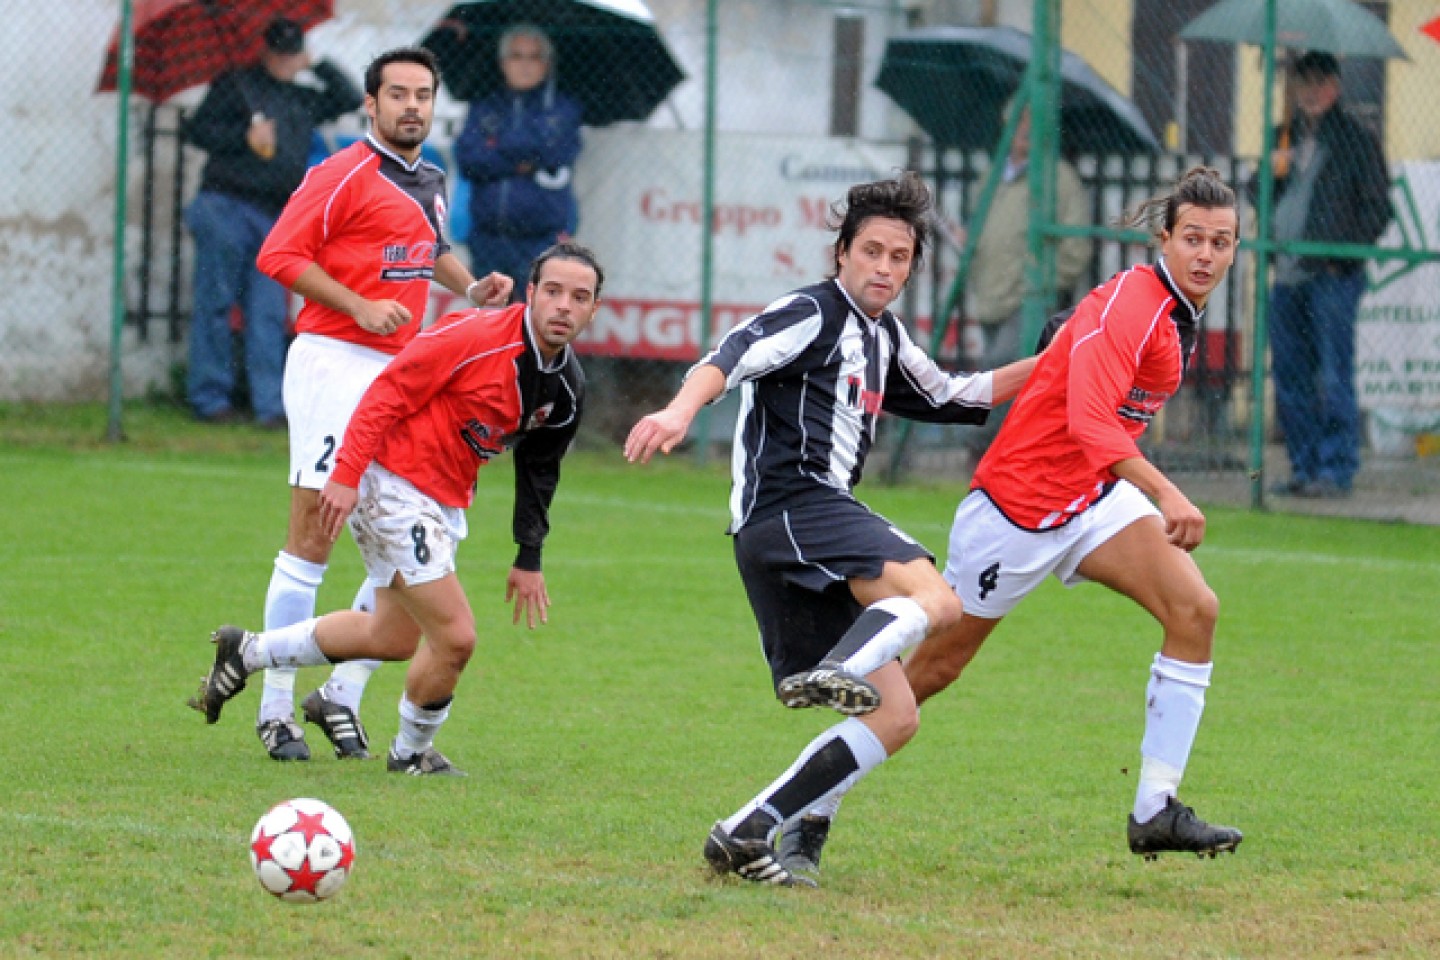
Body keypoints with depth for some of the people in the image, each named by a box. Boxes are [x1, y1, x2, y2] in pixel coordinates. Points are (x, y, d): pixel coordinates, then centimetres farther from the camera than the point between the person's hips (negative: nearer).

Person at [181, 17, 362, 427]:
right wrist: (245, 136, -9)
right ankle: (209, 397, 1)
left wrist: (319, 66, 17)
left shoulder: (304, 100, 21)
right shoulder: (235, 85, 8)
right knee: (215, 304, -3)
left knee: (269, 314, -3)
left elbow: (350, 99, 25)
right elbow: (198, 129, 3)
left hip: (274, 220, 4)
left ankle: (270, 404, -7)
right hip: (227, 207, -4)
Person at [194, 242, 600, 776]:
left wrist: (529, 558, 16)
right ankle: (411, 753, 14)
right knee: (455, 636, -12)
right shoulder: (476, 336, -22)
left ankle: (247, 652, 35)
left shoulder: (567, 387, 3)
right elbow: (387, 393, -20)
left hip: (444, 503, 9)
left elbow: (539, 471, 17)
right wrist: (347, 474, -25)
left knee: (391, 640, 19)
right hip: (392, 483, -9)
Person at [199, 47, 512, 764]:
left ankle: (342, 695, 10)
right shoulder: (344, 175, -8)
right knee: (312, 541, -8)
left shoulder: (430, 182, 17)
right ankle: (276, 710, -2)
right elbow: (279, 255, -12)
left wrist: (471, 288, 17)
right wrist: (361, 307, -19)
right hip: (335, 362, -8)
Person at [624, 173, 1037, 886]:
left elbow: (950, 399, 42)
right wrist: (680, 412, -39)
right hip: (791, 506, -9)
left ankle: (751, 834, -4)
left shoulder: (884, 338, 26)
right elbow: (733, 355, -19)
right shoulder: (813, 314, -1)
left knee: (893, 717, 3)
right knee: (933, 597, -31)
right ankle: (835, 671, -54)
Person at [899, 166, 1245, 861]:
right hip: (1019, 503, -8)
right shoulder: (1127, 304, -23)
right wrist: (1167, 495, -45)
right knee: (937, 664, 5)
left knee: (1194, 609, -15)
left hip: (1096, 493, 8)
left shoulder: (1180, 314, 6)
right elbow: (1090, 421, -36)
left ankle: (1156, 811, -16)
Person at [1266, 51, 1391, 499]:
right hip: (1288, 275, 6)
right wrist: (1269, 172, 0)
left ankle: (1336, 470, -7)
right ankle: (1305, 467, 13)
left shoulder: (1356, 139, 0)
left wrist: (1345, 252, -13)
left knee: (1334, 375, -8)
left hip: (1332, 276, -6)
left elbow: (1377, 207, -2)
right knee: (1290, 377, 7)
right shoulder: (1287, 136, 17)